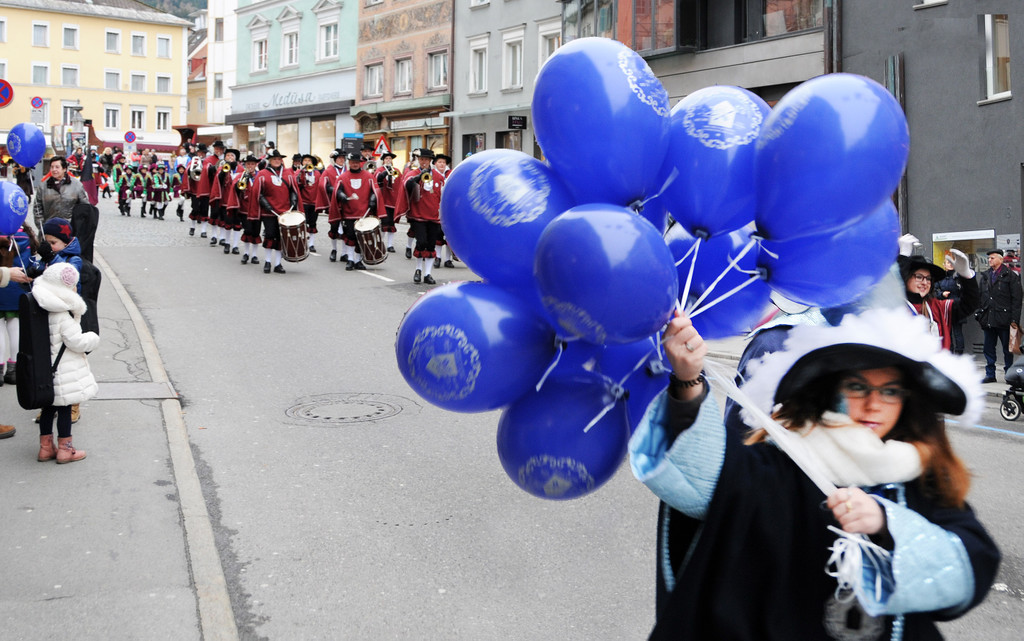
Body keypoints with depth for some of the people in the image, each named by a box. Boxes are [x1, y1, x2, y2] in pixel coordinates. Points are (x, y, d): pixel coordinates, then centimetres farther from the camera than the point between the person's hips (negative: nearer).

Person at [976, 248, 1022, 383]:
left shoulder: (1011, 275, -3)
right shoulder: (985, 276, 13)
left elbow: (1016, 299, -6)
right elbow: (981, 297, 16)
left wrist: (1014, 319, -12)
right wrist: (979, 313, 6)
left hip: (1004, 319, -5)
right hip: (988, 319, 5)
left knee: (1007, 349, 5)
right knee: (988, 349, 8)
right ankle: (990, 374, 16)